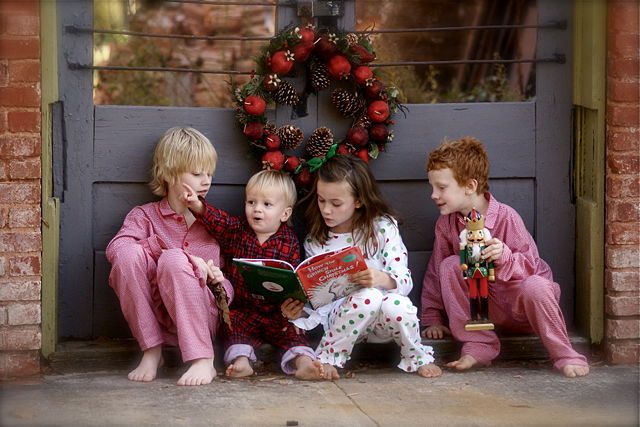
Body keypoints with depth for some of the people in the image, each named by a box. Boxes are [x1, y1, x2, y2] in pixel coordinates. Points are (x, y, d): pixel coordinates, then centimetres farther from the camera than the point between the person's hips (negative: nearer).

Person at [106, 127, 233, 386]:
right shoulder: (145, 215, 8)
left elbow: (229, 285, 17)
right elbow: (115, 247, -15)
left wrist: (219, 283, -9)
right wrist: (174, 251, -23)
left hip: (199, 317, 0)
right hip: (151, 316, 0)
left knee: (174, 261, -29)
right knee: (129, 255, -26)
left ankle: (203, 361, -31)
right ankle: (151, 351, -17)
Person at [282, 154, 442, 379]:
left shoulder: (383, 228, -2)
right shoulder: (314, 242, 5)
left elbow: (405, 281, -10)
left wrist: (383, 279, -33)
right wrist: (301, 312, -18)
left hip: (383, 320, 0)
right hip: (341, 317, 0)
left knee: (396, 304, -37)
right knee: (369, 297, -35)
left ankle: (417, 357, -5)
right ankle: (328, 357, -15)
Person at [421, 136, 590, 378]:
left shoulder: (506, 218, -17)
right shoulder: (446, 224, -2)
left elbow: (530, 266, -19)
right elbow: (435, 271, 7)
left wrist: (505, 257, -40)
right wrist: (433, 319, 5)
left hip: (520, 301, -4)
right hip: (486, 305, 4)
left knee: (535, 286, -39)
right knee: (449, 265, -20)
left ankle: (564, 355, -17)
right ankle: (478, 345, -19)